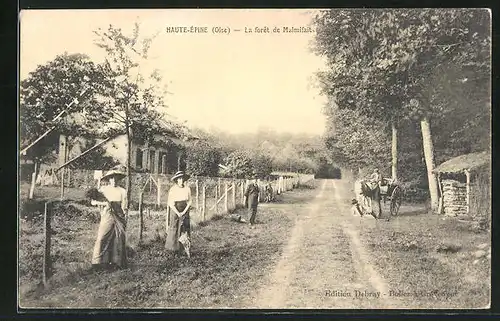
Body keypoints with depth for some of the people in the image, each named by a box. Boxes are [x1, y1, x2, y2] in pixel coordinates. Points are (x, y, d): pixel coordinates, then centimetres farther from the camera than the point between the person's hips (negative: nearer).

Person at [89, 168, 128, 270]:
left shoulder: (122, 191, 8)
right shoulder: (103, 189, 6)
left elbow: (123, 207, 6)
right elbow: (93, 201, 1)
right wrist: (103, 203, -11)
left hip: (119, 218, 1)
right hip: (106, 217, -1)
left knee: (119, 239, 1)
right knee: (102, 238, -7)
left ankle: (117, 262, 11)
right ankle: (98, 262, -1)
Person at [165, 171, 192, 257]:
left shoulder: (187, 189, -4)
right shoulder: (172, 189, -10)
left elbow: (190, 201, 1)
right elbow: (170, 203, -9)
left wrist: (184, 212, -9)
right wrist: (178, 213, -13)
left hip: (185, 211, 2)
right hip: (175, 210, -1)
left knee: (185, 229, -4)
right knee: (174, 229, 3)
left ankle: (186, 248, -6)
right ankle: (173, 248, 17)